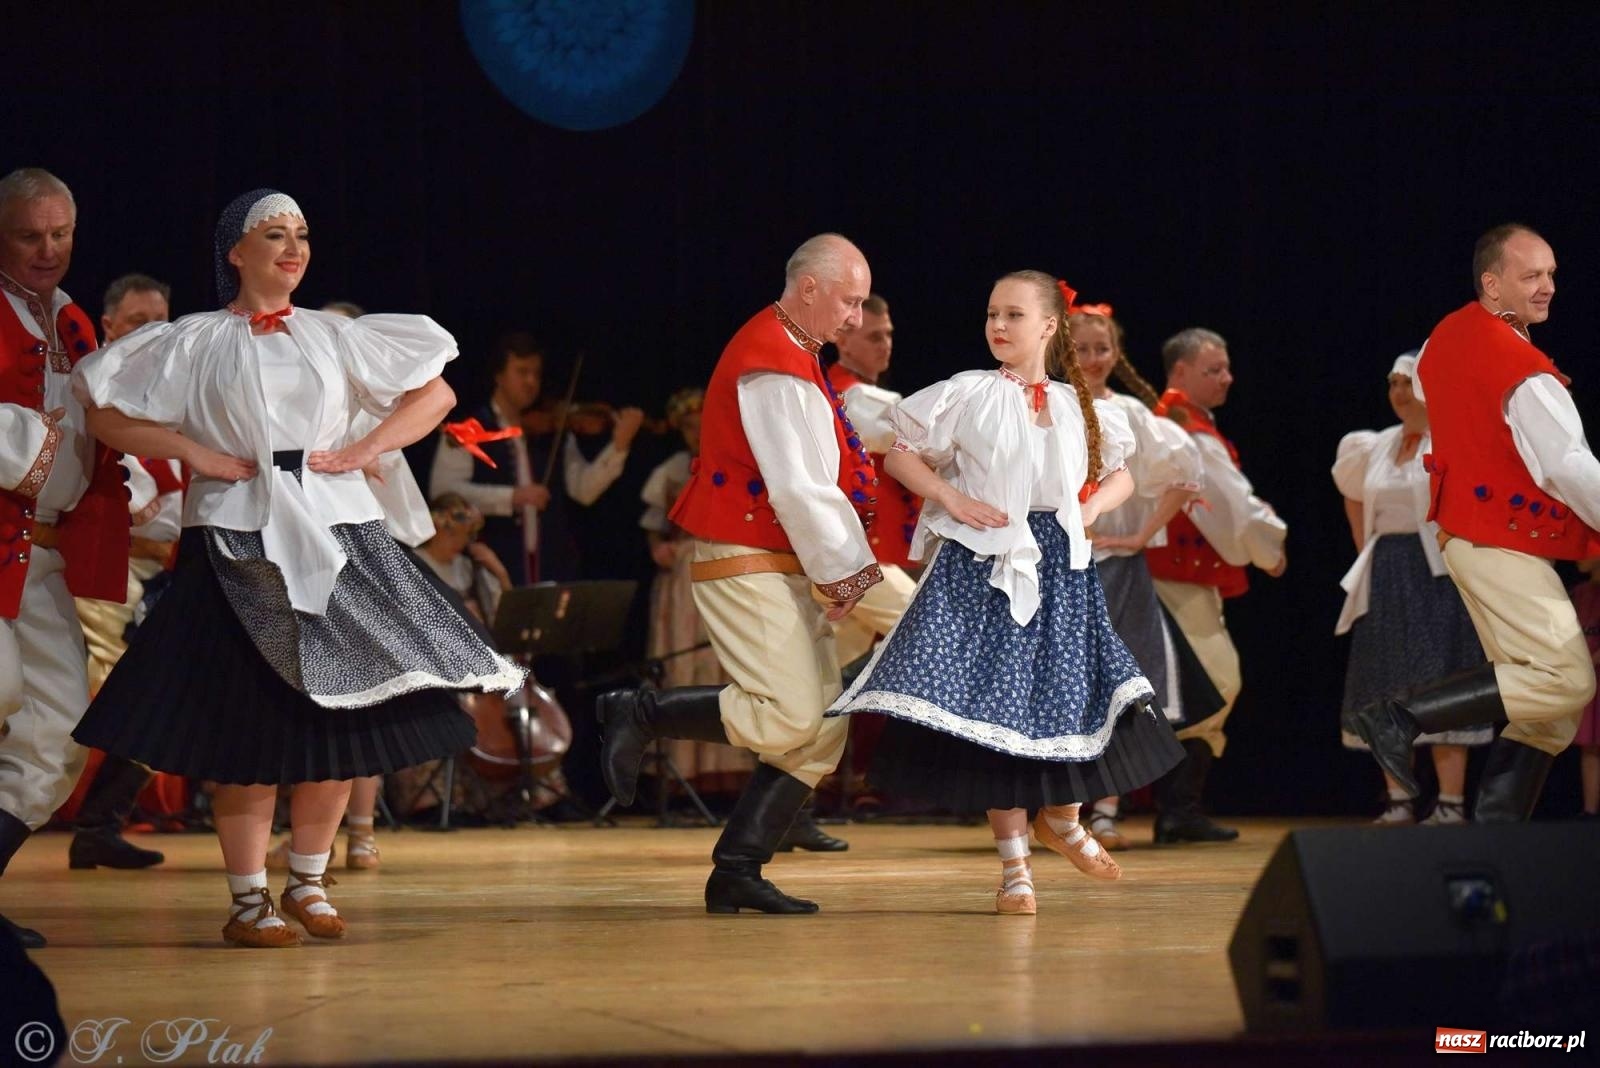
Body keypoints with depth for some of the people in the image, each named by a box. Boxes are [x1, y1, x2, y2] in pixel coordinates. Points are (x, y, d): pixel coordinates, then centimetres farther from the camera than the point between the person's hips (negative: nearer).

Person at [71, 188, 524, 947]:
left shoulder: (337, 337, 11)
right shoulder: (194, 343, 4)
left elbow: (435, 394, 14)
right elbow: (107, 415, 2)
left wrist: (365, 450, 0)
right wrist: (195, 454, -8)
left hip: (337, 539, 3)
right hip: (240, 542, -3)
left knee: (344, 711, 0)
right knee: (249, 723, -5)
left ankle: (308, 884, 14)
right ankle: (248, 899, 2)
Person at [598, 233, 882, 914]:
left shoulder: (793, 358, 19)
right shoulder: (773, 364, -14)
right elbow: (798, 488, -19)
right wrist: (845, 571, -12)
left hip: (786, 570, 11)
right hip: (745, 565, -11)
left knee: (823, 727, 4)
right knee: (788, 714, -20)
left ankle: (737, 871, 4)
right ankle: (638, 715, -4)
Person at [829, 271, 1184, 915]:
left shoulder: (1079, 407, 9)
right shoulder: (968, 395, 0)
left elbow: (1120, 475, 21)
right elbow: (900, 454, 4)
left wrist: (1091, 507, 1)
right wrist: (951, 499, -10)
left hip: (1058, 568, 3)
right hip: (983, 565, -3)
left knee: (1068, 699, 0)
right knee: (997, 708, -5)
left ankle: (1062, 819, 30)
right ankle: (1014, 867, 3)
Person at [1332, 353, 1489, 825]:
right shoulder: (1377, 447, 13)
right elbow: (1354, 493, 29)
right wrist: (1365, 552, 19)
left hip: (1437, 574, -7)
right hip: (1387, 579, 7)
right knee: (1387, 690, 4)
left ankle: (1451, 804, -9)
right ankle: (1399, 801, 9)